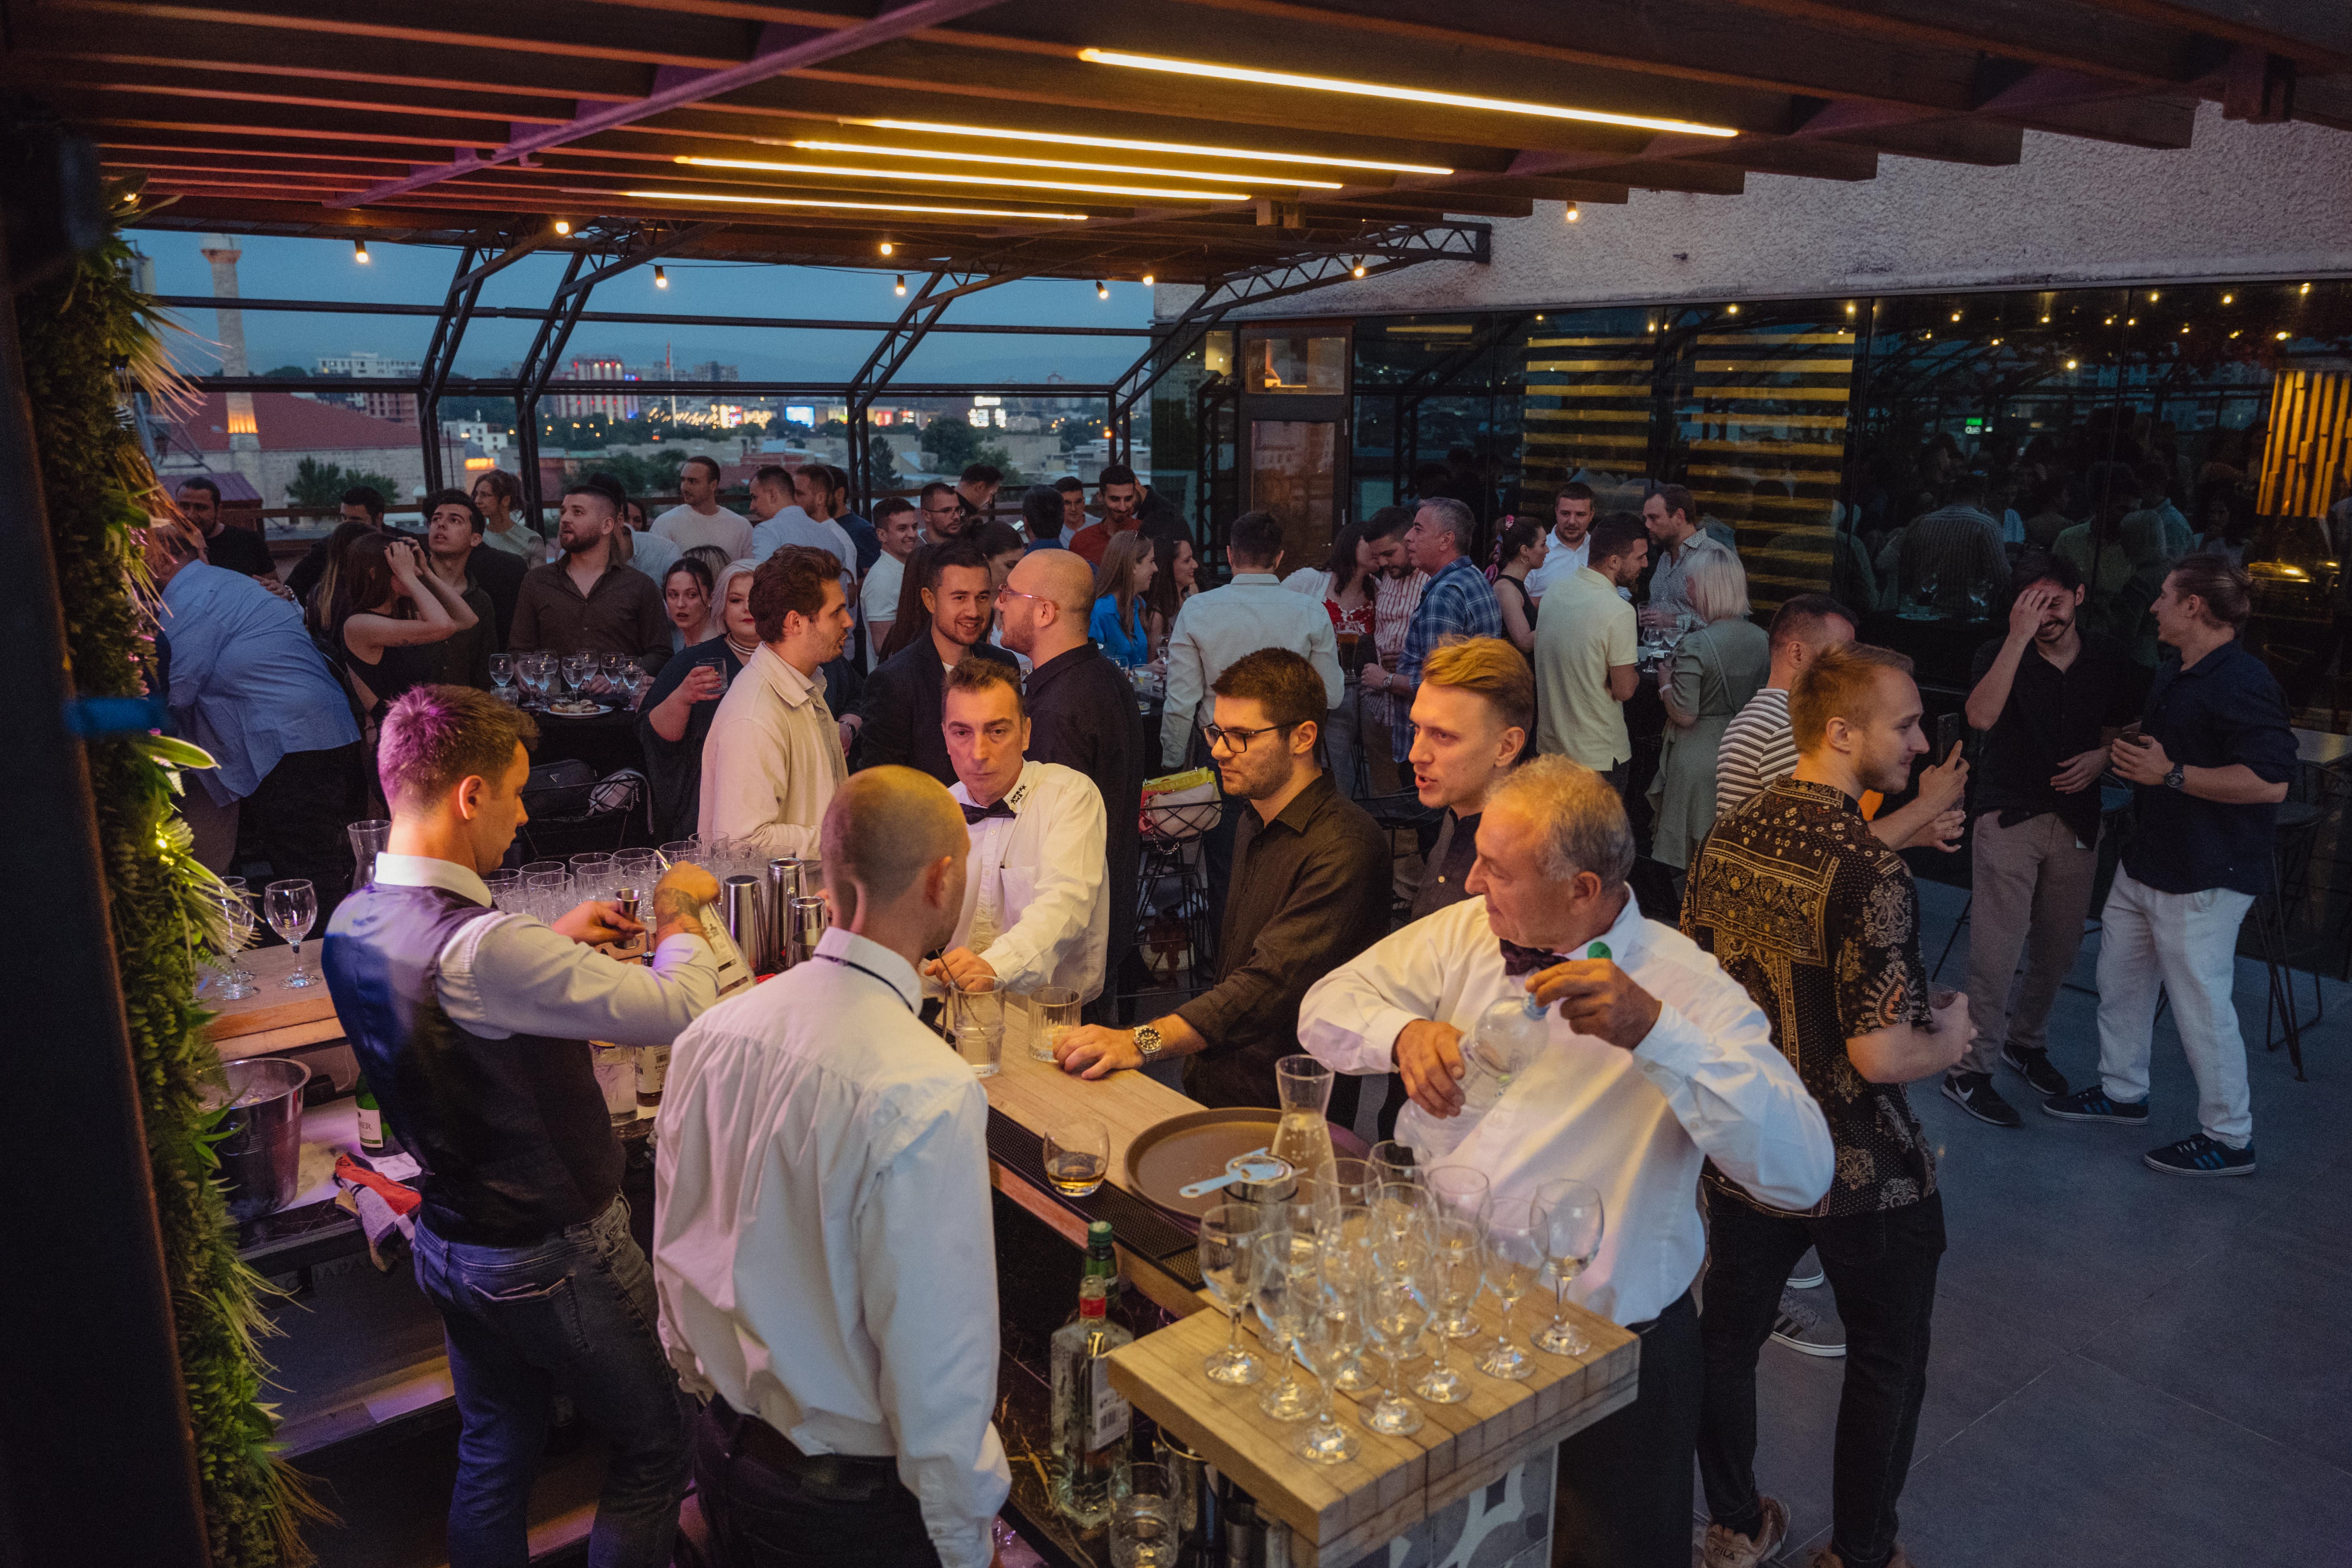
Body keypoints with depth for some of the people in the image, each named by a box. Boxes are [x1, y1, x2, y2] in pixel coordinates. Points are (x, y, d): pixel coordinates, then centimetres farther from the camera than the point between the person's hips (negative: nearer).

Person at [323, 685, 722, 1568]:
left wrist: (554, 940, 9)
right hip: (555, 1260, -8)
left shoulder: (352, 925, -5)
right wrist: (679, 914, -10)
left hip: (449, 1251, 8)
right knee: (654, 1453, 12)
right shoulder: (488, 947, -33)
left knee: (493, 1460, 24)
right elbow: (682, 1009, -29)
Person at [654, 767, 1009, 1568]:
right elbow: (935, 1360, -24)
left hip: (722, 1450, 6)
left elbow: (673, 1255, 6)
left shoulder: (712, 1033, -7)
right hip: (853, 1501, -6)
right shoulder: (930, 1095, -29)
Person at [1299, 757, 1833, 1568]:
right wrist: (1404, 1033, -18)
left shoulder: (1686, 986, -16)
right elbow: (1327, 1006, 3)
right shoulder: (1464, 933, -1)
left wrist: (1653, 1031, -36)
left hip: (1597, 1348, -3)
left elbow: (1802, 1168, -27)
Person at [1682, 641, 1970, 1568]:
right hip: (1861, 1175, -6)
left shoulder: (1726, 840, -5)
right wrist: (1947, 1040, -6)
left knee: (1729, 1335, 21)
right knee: (1887, 1363, 18)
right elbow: (1879, 1054, -26)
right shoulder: (1870, 873, -26)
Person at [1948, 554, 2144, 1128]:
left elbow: (2122, 731, 18)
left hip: (2076, 820, 5)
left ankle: (2025, 1040, 36)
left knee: (2058, 949, 14)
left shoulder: (2109, 659, 4)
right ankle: (1969, 1072, 0)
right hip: (2010, 817, -4)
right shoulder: (2000, 654, -8)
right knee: (1996, 949, -8)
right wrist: (2019, 637, -30)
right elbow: (1981, 716, -28)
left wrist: (2102, 757, -5)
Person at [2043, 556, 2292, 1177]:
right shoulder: (2173, 673, 12)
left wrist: (2171, 774, -26)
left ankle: (2228, 1138, 13)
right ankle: (2122, 1093, 37)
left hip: (2203, 879, -10)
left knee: (2201, 1006, -1)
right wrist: (2123, 752, 13)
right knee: (2120, 979, 20)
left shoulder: (2242, 682, -21)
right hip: (2146, 863, 10)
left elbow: (2270, 780, -29)